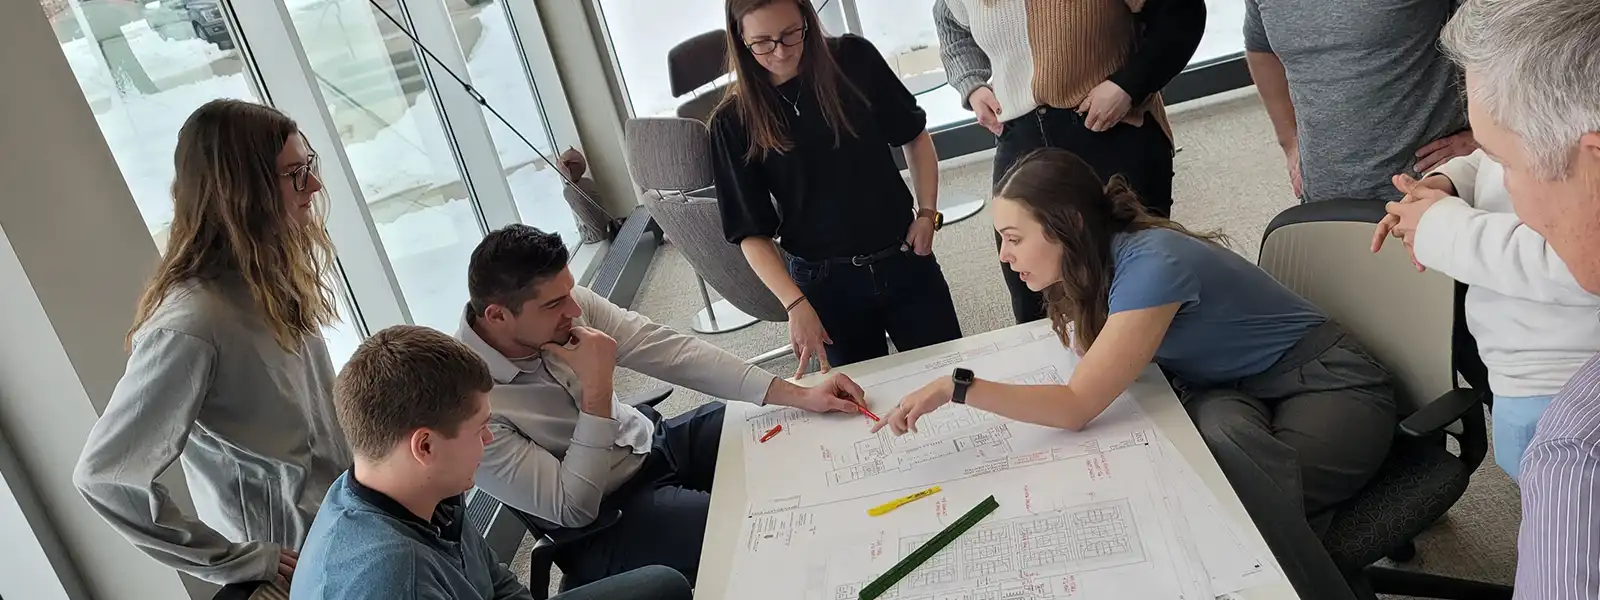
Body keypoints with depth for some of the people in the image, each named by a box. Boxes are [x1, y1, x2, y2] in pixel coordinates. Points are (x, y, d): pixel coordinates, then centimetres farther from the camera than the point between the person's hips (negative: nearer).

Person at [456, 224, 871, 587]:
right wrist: (597, 387, -31)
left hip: (654, 443, 6)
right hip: (602, 523, -6)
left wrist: (799, 396, -18)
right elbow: (573, 510, -25)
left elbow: (671, 351, -13)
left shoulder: (564, 303, -14)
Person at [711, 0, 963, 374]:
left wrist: (927, 213, -1)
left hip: (905, 261, 2)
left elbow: (914, 135, 9)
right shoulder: (734, 121, -10)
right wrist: (796, 305, -18)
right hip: (825, 285, -1)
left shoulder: (854, 59, -6)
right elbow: (753, 232, -8)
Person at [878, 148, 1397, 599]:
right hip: (1229, 392, 7)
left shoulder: (1150, 264, -30)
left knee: (1251, 481, -38)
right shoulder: (1092, 264, -5)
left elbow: (1078, 407, -31)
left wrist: (958, 388, -32)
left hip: (1328, 385, -7)